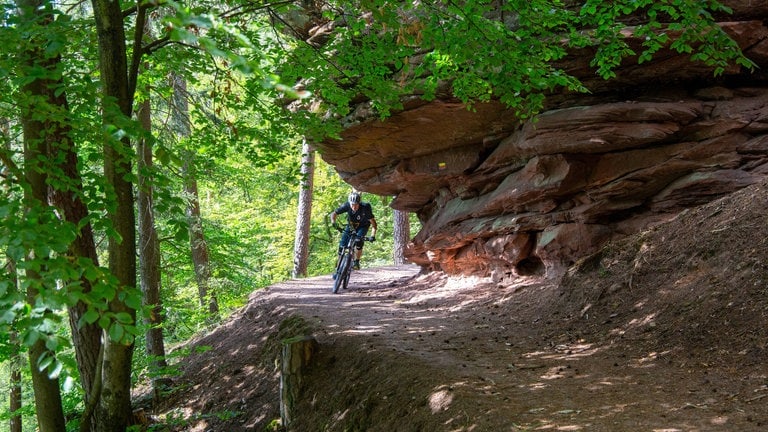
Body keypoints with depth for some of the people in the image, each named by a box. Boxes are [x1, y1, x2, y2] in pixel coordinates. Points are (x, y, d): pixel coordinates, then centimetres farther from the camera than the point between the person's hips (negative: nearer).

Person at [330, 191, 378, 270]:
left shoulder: (365, 208, -34)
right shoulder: (347, 206, -28)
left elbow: (373, 223, -33)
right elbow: (334, 214, -19)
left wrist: (372, 236, -46)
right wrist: (333, 223, -38)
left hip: (362, 226, -2)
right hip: (351, 225, 2)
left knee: (358, 241, -31)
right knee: (342, 246, -13)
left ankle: (356, 262, -16)